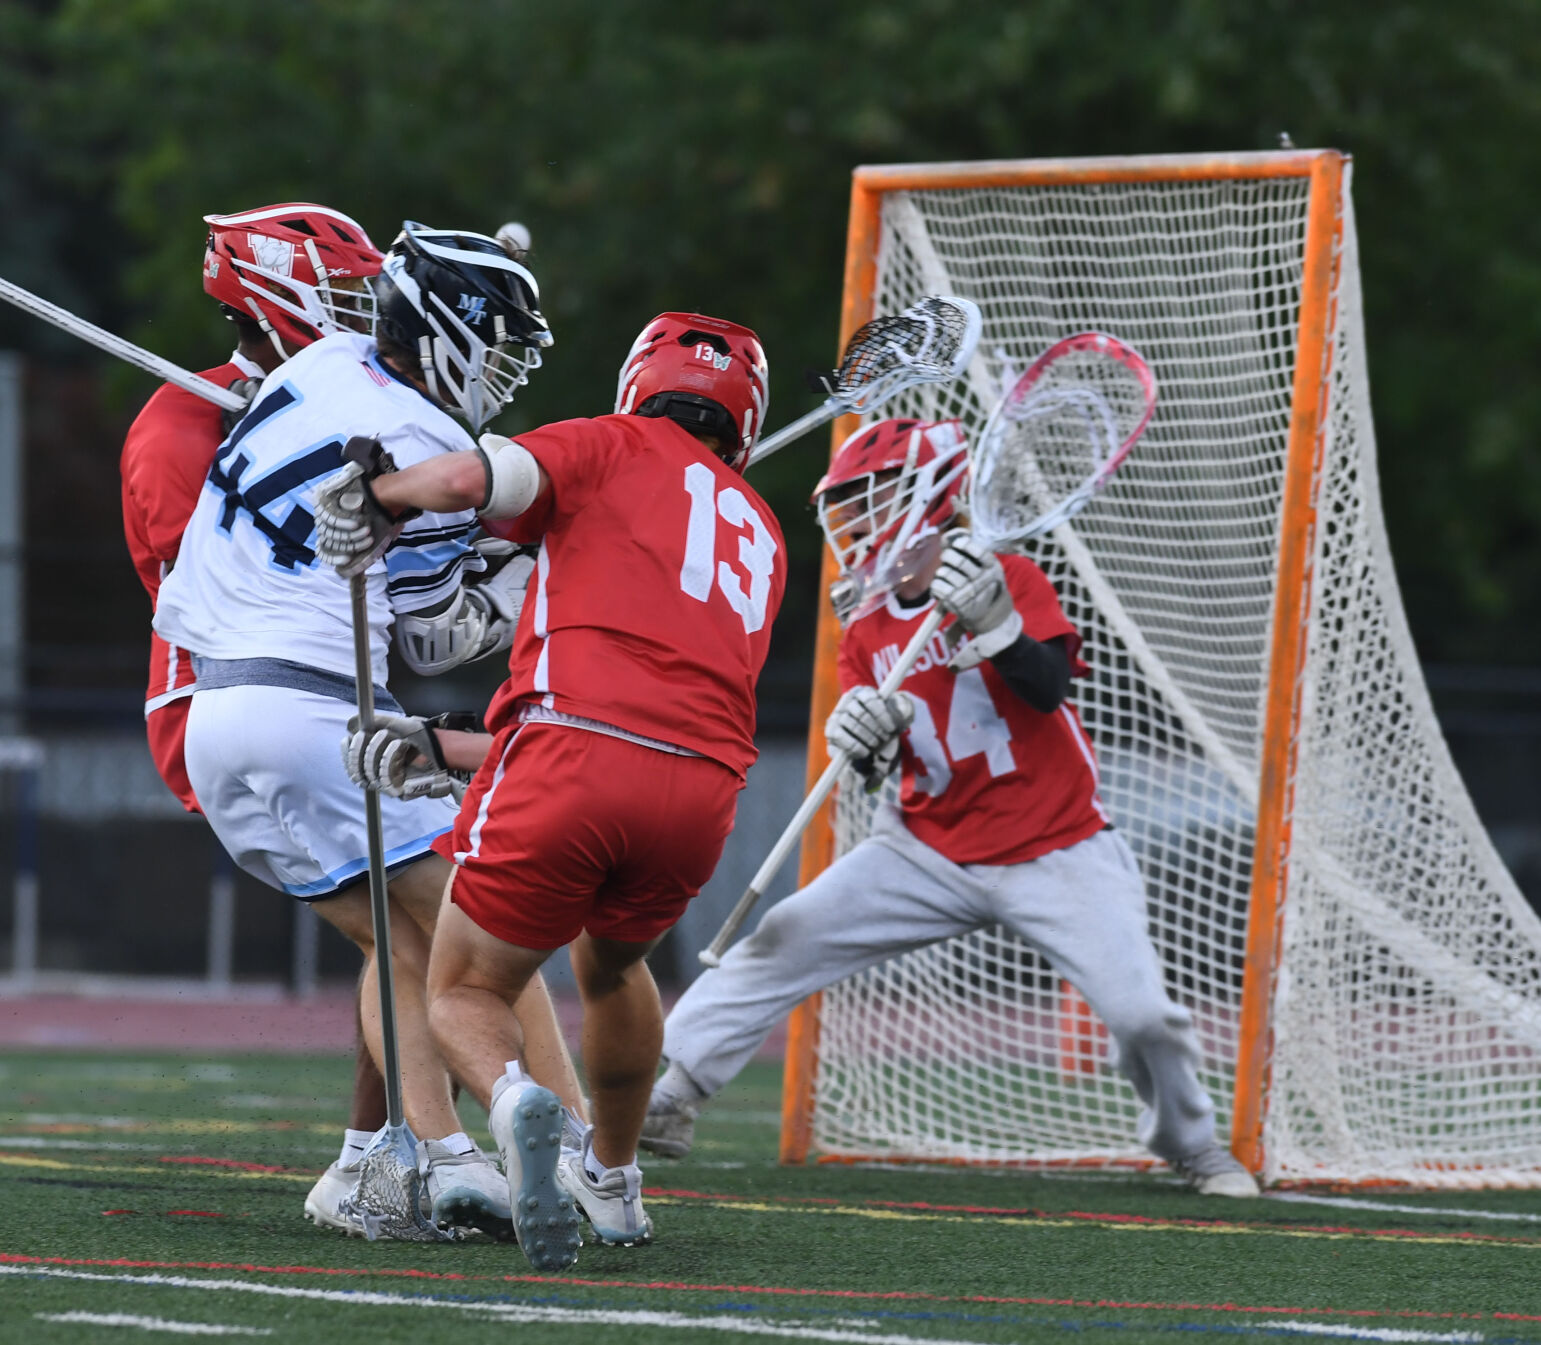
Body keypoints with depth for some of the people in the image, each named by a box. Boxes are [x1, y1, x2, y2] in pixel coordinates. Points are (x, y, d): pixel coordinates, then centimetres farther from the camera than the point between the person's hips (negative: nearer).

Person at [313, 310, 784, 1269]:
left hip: (576, 752, -5)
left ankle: (514, 1100, -21)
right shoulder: (761, 535, 31)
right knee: (612, 965, 36)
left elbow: (468, 479, -7)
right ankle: (614, 1181, 44)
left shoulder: (614, 448, 14)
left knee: (465, 994, 11)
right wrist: (444, 749, 32)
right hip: (705, 791, 5)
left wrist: (378, 498, 16)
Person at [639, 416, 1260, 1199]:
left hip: (1054, 855, -4)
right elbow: (872, 770, 2)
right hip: (929, 852, 4)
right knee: (786, 941, -10)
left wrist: (991, 620, -38)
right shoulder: (867, 634, 8)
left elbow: (1048, 689, -21)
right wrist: (862, 742, -22)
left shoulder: (1008, 579, -6)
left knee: (1142, 1015, -16)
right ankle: (667, 1100, -5)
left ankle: (1188, 1141, 13)